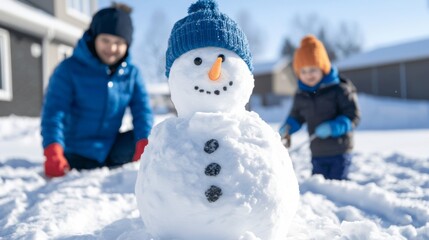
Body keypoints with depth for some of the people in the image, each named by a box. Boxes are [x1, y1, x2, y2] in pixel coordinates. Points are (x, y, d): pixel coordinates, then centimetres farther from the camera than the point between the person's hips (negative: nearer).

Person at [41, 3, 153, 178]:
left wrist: (143, 146, -29)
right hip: (77, 156, -3)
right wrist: (53, 155, -35)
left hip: (111, 150, 3)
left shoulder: (131, 73, -1)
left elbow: (142, 111, -10)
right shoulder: (69, 69, -13)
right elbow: (53, 113, -19)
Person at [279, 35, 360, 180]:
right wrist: (287, 128, -5)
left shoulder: (339, 89, -11)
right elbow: (296, 117, 15)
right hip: (317, 153, 4)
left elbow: (353, 116, -13)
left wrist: (333, 127, -26)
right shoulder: (301, 95, 3)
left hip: (339, 152, -4)